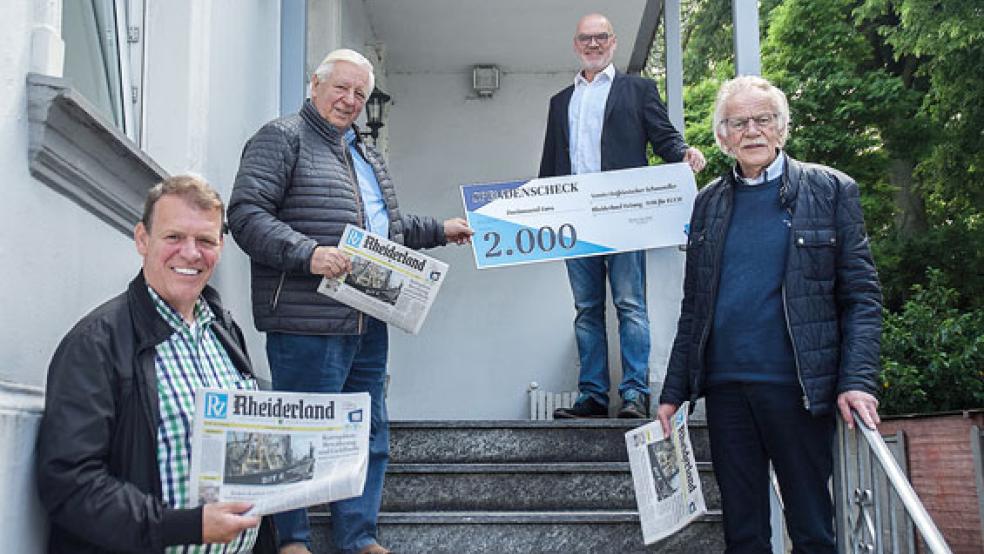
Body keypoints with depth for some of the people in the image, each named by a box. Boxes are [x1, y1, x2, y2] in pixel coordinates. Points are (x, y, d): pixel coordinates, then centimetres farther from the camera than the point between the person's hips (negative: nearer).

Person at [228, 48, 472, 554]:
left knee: (369, 433, 13)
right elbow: (246, 213, -15)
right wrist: (307, 253, -25)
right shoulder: (281, 138, -4)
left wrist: (439, 231, 28)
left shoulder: (365, 155, 23)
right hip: (308, 326, -9)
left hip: (368, 324, 9)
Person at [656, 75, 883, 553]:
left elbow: (861, 294, -2)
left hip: (797, 387, -3)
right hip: (724, 387, 3)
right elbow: (694, 308, 12)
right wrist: (673, 392, 8)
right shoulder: (709, 202, 10)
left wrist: (857, 381, -15)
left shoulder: (830, 190, 1)